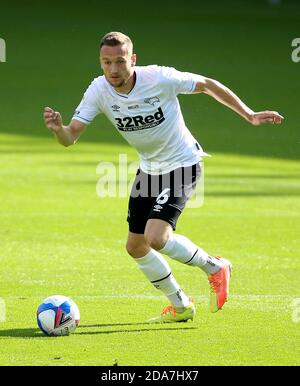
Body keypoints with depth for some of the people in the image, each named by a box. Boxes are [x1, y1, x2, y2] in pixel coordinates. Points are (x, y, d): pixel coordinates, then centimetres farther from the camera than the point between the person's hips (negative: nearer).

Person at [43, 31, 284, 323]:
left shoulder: (159, 78, -25)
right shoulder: (98, 91, -14)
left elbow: (207, 85, -11)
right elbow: (70, 138, -15)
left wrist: (249, 115, -11)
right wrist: (58, 128, -40)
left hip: (182, 165, -6)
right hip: (149, 168, 6)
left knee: (156, 237, -23)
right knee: (136, 247, 9)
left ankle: (214, 267, 4)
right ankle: (180, 307, 29)